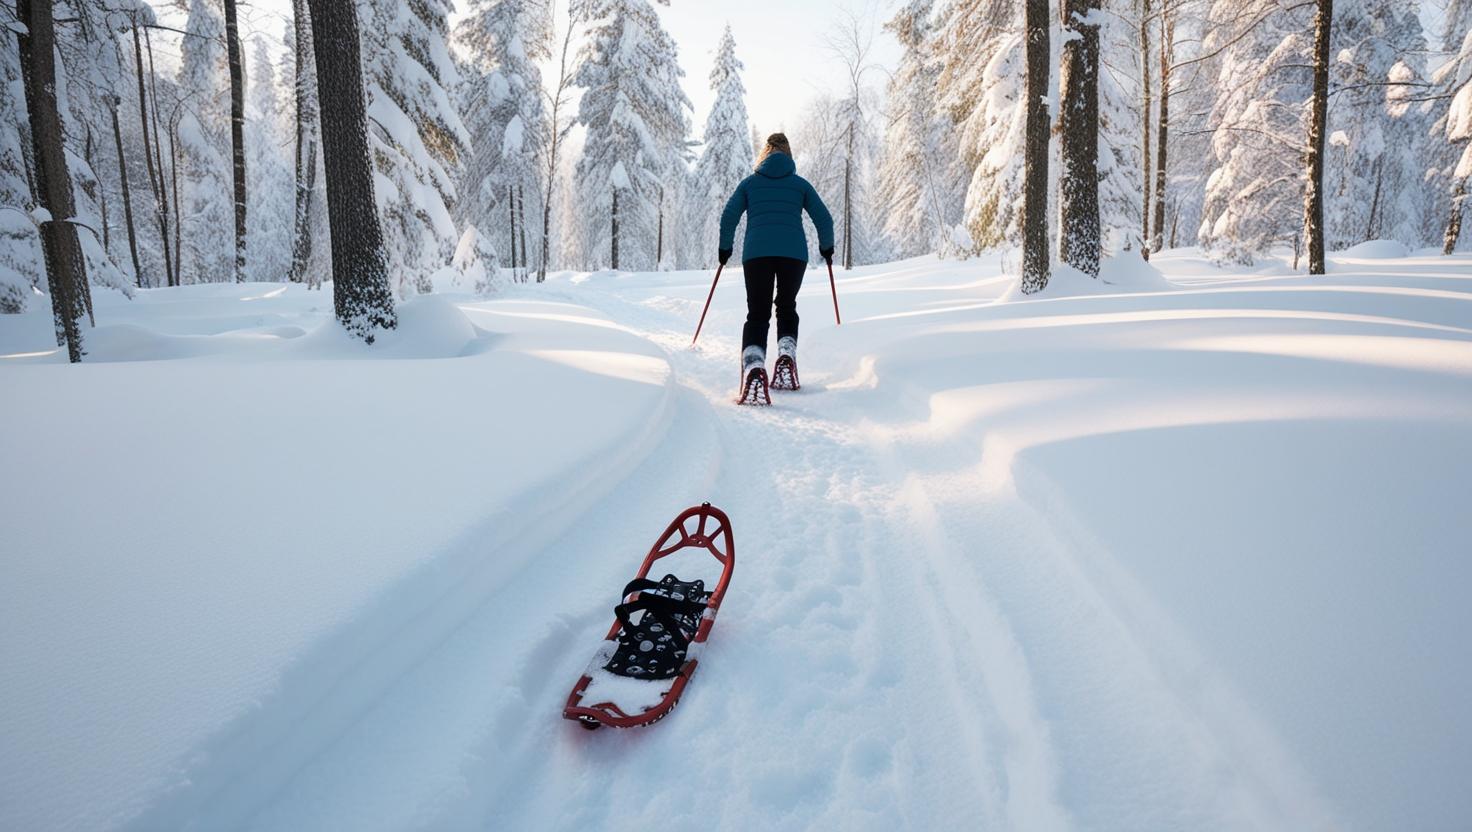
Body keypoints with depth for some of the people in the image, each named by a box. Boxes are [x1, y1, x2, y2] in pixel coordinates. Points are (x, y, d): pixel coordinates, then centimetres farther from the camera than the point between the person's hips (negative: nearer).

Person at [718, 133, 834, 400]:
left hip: (756, 253, 0)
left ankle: (753, 365, -25)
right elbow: (824, 219, 13)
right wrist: (826, 247, 29)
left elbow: (728, 216, 10)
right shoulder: (800, 184, 17)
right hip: (794, 253, 0)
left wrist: (725, 248, 23)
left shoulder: (749, 183, 18)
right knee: (787, 307, 21)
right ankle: (787, 353, -1)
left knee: (757, 315, 0)